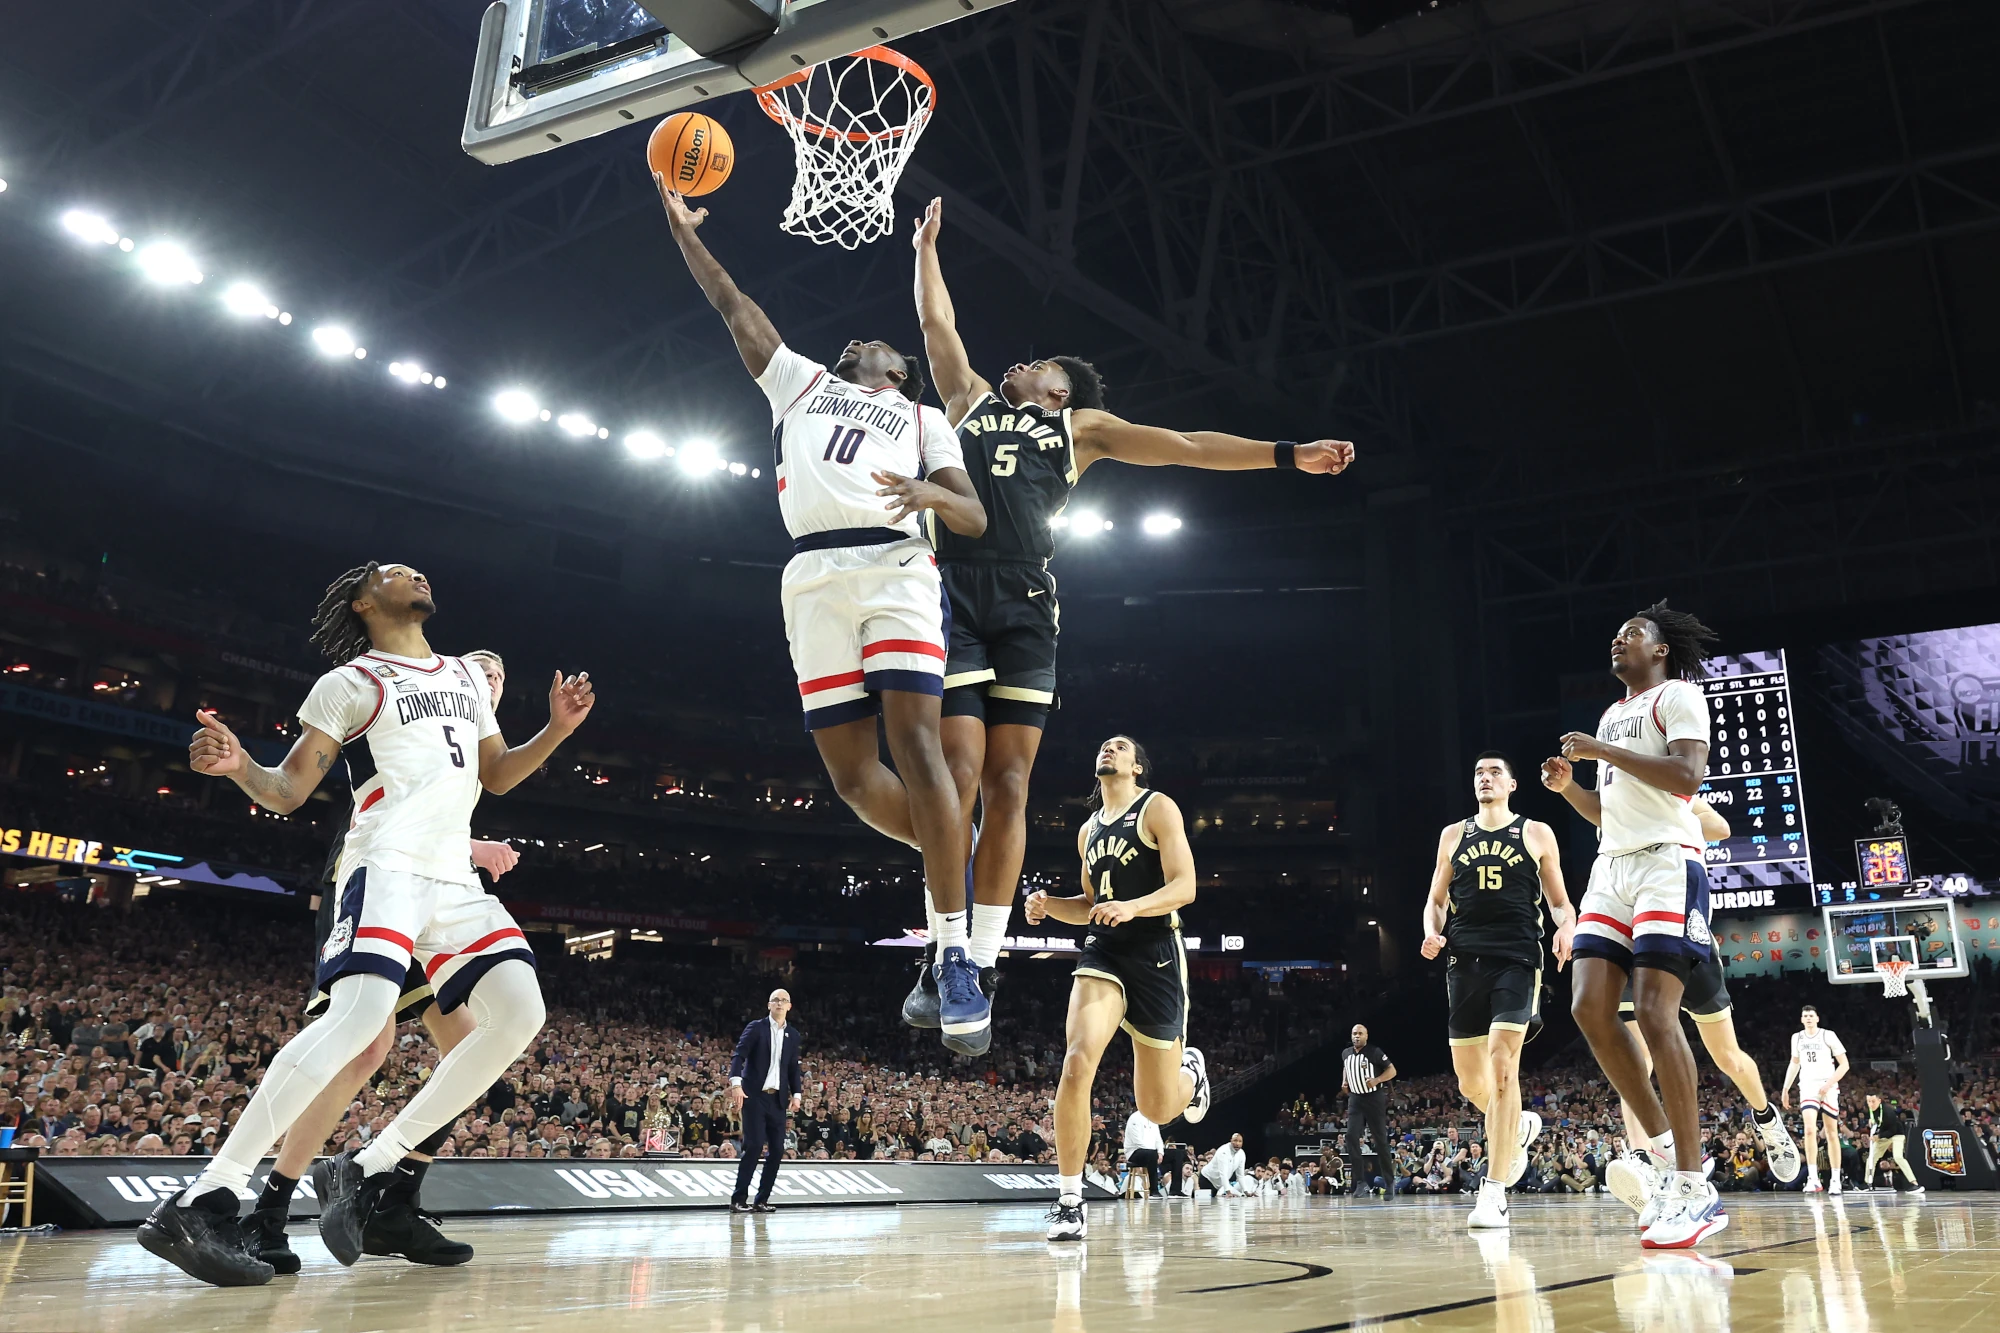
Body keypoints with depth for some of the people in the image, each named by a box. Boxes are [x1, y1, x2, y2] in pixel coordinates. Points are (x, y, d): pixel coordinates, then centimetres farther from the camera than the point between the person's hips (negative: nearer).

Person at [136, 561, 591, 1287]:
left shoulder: (466, 676, 24)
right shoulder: (349, 683, 6)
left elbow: (496, 774, 30)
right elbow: (289, 790, 1)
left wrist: (557, 730, 13)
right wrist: (240, 766, -21)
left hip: (455, 880, 7)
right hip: (388, 866, -7)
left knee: (518, 1015, -9)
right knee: (360, 1014, -28)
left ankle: (365, 1172, -3)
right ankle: (197, 1204, -22)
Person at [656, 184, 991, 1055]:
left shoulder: (922, 417, 24)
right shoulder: (799, 383, 33)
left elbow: (976, 518, 11)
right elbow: (734, 307, 33)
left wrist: (929, 492, -9)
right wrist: (682, 230, 29)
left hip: (893, 565, -3)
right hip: (813, 574, 3)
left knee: (915, 742, -18)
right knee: (850, 771, -5)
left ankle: (953, 950, -18)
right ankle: (952, 859, 20)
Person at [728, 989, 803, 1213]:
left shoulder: (793, 1035, 12)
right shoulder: (756, 1027, -1)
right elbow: (739, 1055, -10)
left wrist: (796, 1094, 4)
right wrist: (736, 1084, -24)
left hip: (778, 1098, 5)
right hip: (754, 1095, -5)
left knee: (777, 1150, 1)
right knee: (754, 1145, -12)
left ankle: (762, 1199, 10)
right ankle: (738, 1199, -5)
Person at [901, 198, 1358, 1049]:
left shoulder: (1082, 427, 26)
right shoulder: (970, 399, 26)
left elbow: (1184, 446, 21)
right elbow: (937, 322, 34)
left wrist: (1285, 455, 16)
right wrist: (927, 245, 40)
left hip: (1025, 602, 1)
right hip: (954, 590, -1)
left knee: (1009, 781, -5)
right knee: (960, 770, -12)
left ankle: (984, 958, -3)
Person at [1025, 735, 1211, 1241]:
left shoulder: (1157, 808, -2)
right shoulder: (1089, 830, 16)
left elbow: (1184, 887, -12)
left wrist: (1132, 907, -30)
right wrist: (1048, 905, 6)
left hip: (1156, 955, -4)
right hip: (1103, 952, 4)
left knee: (1157, 1108, 5)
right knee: (1077, 1064, -23)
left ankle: (1190, 1069, 43)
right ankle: (1069, 1200, -13)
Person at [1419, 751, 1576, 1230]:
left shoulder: (1536, 833, 9)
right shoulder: (1454, 835, 15)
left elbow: (1560, 902, 10)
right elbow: (1436, 900, 18)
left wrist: (1566, 928, -12)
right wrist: (1432, 933, -3)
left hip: (1517, 960, -3)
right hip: (1465, 961, 4)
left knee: (1502, 1065, -17)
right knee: (1469, 1078, 5)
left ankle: (1494, 1192, -14)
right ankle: (1519, 1127, 38)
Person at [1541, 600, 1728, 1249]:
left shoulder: (1678, 695, 1)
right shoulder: (1610, 717, 25)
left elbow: (1687, 775, -15)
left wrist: (1604, 752, -13)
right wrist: (1568, 787, 11)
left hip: (1665, 861, -8)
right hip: (1612, 867, 8)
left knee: (1654, 1010, -17)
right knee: (1589, 1006, -6)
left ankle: (1695, 1189, -12)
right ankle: (1668, 1152, 4)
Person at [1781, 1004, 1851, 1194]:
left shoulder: (1828, 1036, -3)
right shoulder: (1797, 1038, 10)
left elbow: (1844, 1064, -3)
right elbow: (1794, 1063, 23)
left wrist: (1829, 1083, -15)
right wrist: (1786, 1088, 18)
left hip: (1828, 1088, -2)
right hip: (1808, 1087, 2)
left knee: (1832, 1133, 3)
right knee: (1810, 1130, -15)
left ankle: (1835, 1180, 11)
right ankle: (1813, 1178, -18)